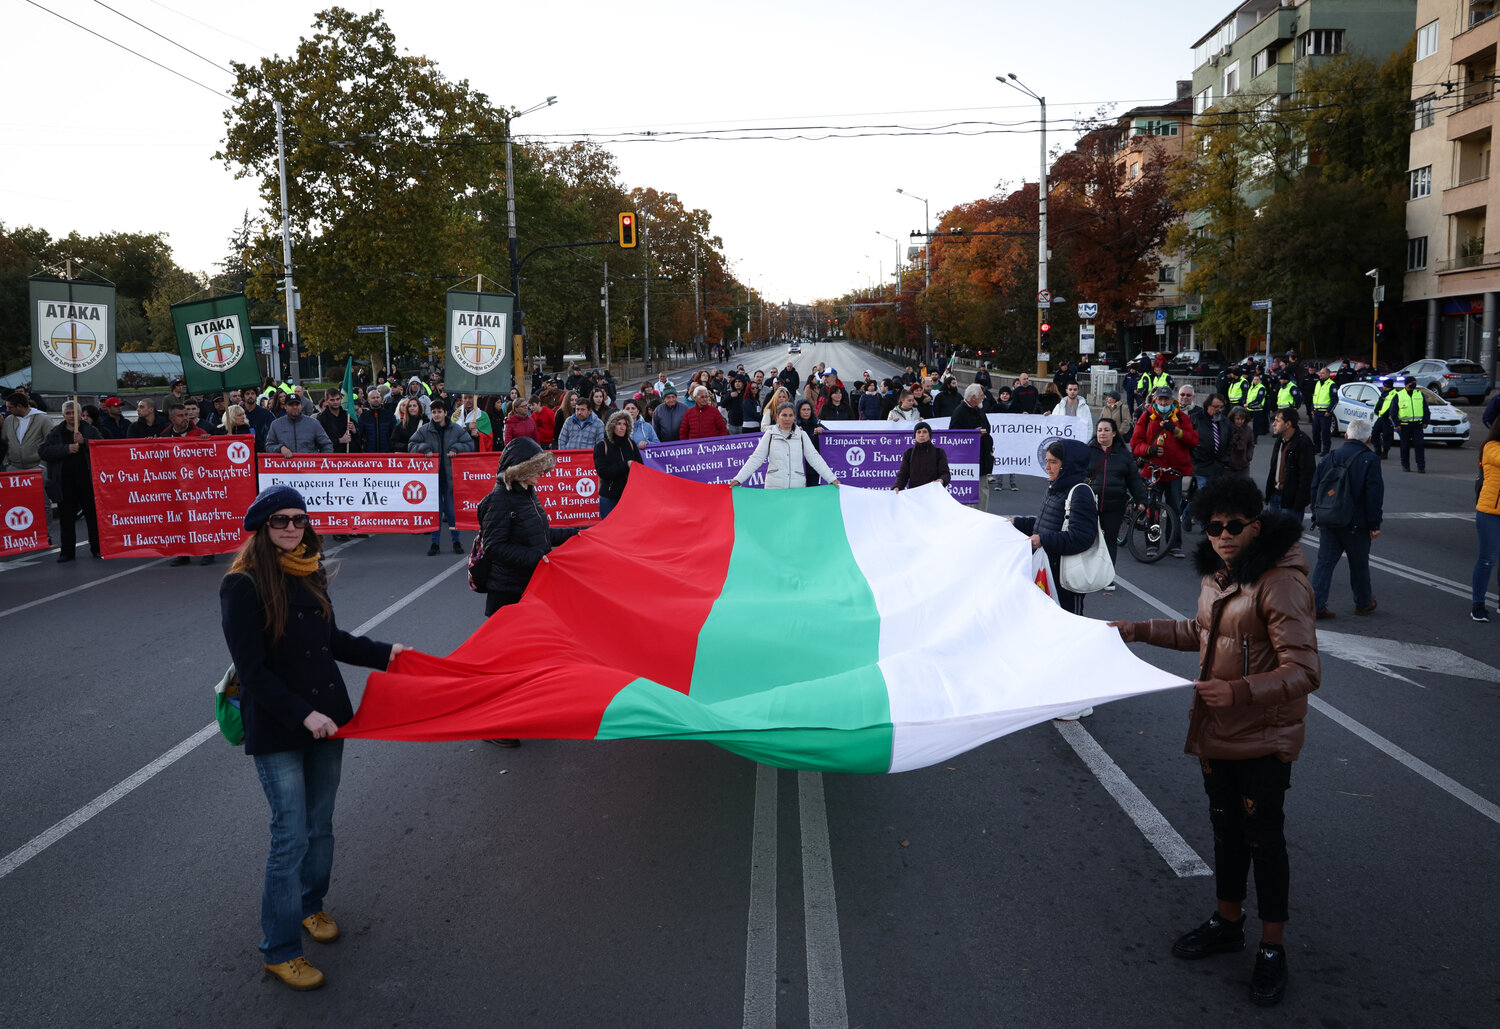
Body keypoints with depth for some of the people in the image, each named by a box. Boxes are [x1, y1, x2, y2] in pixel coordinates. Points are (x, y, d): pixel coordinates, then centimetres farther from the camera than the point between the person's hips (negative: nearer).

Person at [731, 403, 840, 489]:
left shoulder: (801, 435, 8)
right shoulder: (770, 434, 5)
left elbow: (814, 458, 5)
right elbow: (756, 459, 4)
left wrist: (831, 478, -3)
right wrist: (738, 479, -4)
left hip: (797, 488, 1)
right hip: (774, 487, -1)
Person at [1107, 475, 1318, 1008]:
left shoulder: (1281, 584, -24)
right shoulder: (1219, 574, 3)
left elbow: (1304, 671, -28)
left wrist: (1238, 691, -41)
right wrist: (1140, 631, 14)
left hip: (1263, 737, -8)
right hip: (1216, 729, 8)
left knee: (1264, 839, 6)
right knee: (1225, 826, 21)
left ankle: (1272, 948, 24)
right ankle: (1227, 922, 40)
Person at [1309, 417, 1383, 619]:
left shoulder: (1329, 458, 6)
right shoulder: (1370, 459, -8)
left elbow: (1315, 487, 10)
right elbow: (1374, 494, -11)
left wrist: (1317, 518, 17)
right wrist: (1374, 524, -6)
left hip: (1328, 523, 3)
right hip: (1356, 524, -3)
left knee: (1325, 561, 6)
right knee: (1359, 564, 12)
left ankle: (1316, 604, -2)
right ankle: (1363, 603, 27)